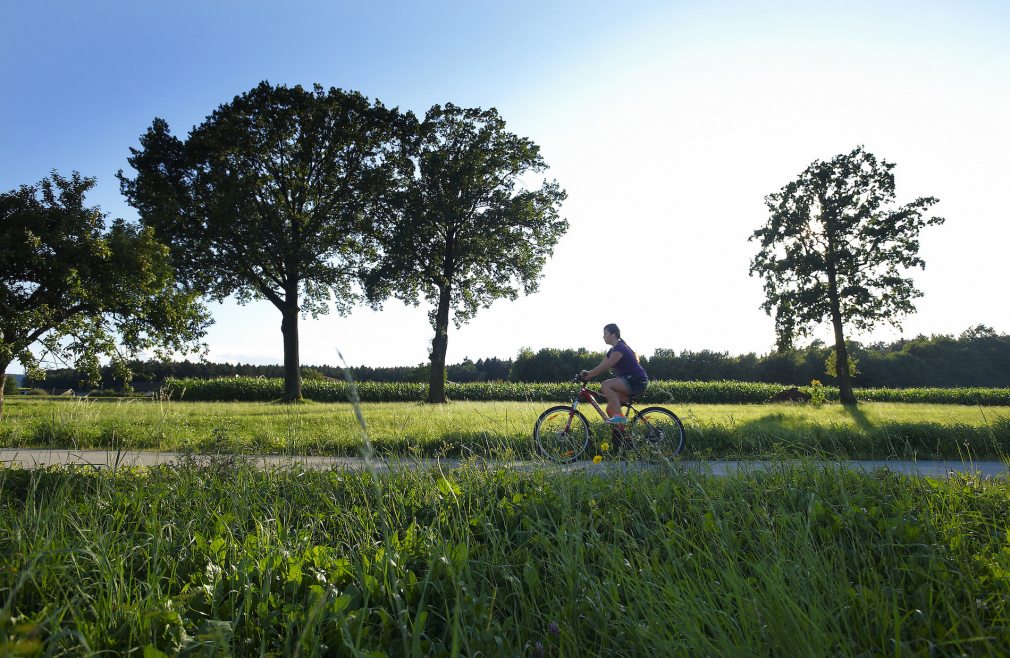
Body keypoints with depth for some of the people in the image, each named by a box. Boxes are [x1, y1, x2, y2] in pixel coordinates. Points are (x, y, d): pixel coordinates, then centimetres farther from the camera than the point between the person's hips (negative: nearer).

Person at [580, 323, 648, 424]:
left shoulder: (620, 348, -14)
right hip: (630, 382, 10)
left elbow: (607, 365, -25)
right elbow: (602, 366, 13)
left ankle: (620, 416, -26)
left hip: (637, 381, -10)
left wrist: (588, 372, -26)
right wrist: (586, 376, 2)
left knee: (606, 385, -26)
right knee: (610, 409, 2)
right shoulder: (613, 350, 16)